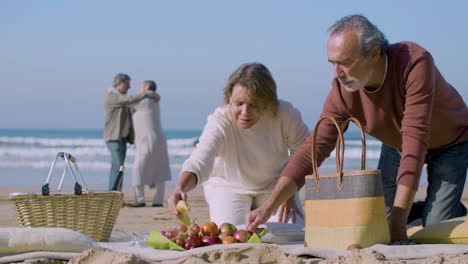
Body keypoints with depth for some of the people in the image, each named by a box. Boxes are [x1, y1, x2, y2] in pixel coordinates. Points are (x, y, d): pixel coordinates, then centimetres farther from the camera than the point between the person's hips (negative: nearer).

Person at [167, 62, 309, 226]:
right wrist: (180, 189, -67)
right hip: (228, 186, -1)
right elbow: (199, 160, -47)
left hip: (274, 185, 1)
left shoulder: (285, 115, -27)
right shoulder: (219, 122, -33)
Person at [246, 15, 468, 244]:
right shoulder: (342, 92, -26)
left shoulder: (415, 62, -41)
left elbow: (415, 141, -44)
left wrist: (398, 221, -47)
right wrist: (269, 206, -34)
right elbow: (313, 149, -23)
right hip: (396, 145, 4)